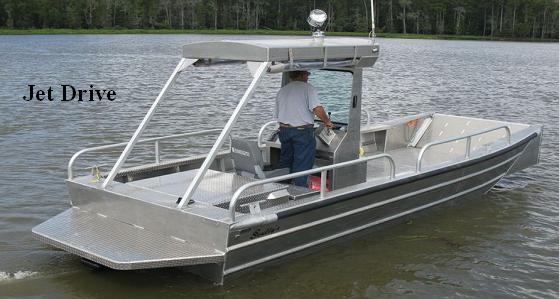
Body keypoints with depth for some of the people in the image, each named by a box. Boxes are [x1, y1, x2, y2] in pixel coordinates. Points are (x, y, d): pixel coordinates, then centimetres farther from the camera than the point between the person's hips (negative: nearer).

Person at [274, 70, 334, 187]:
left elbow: (277, 115, 15)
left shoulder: (281, 91, 12)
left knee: (285, 162, 18)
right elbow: (317, 109, -19)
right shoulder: (307, 88, -8)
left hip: (284, 130, 6)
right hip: (303, 132, -6)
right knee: (302, 164, 2)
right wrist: (327, 122, -6)